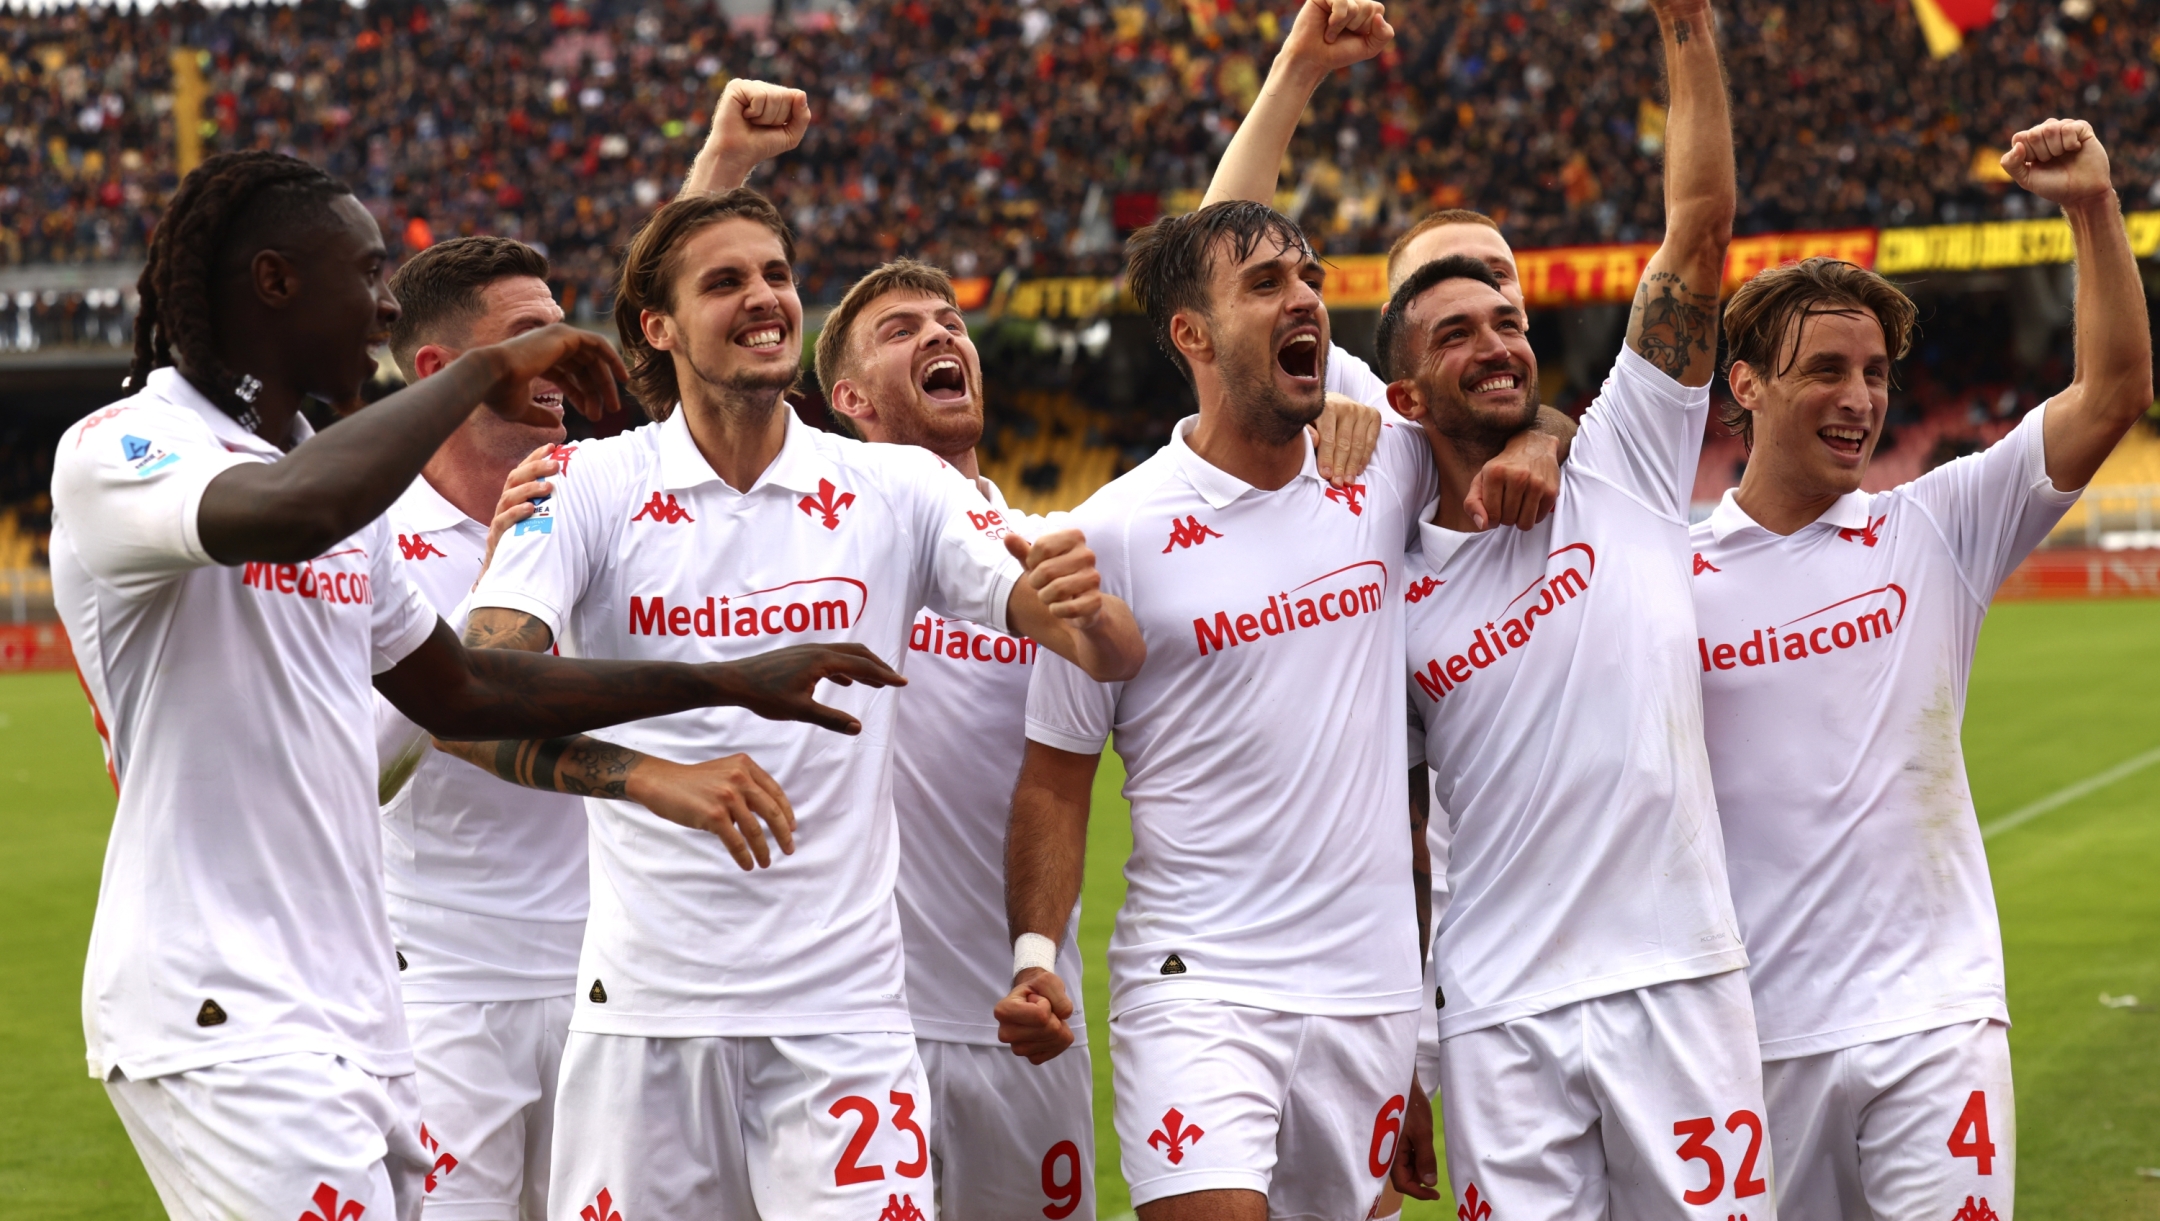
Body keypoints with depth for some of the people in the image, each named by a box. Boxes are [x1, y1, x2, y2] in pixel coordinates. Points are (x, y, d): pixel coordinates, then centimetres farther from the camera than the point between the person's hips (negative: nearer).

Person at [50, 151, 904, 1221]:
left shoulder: (350, 493, 19)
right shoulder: (116, 453, -9)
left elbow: (461, 691, 29)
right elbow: (290, 514, -31)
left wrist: (730, 683, 29)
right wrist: (483, 372, -18)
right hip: (221, 1022, -8)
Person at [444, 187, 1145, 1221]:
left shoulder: (897, 490, 4)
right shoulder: (588, 488, -1)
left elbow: (1115, 656, 2)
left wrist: (1082, 606, -22)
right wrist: (652, 774, -30)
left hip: (842, 1007, 1)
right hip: (645, 1006, -1)